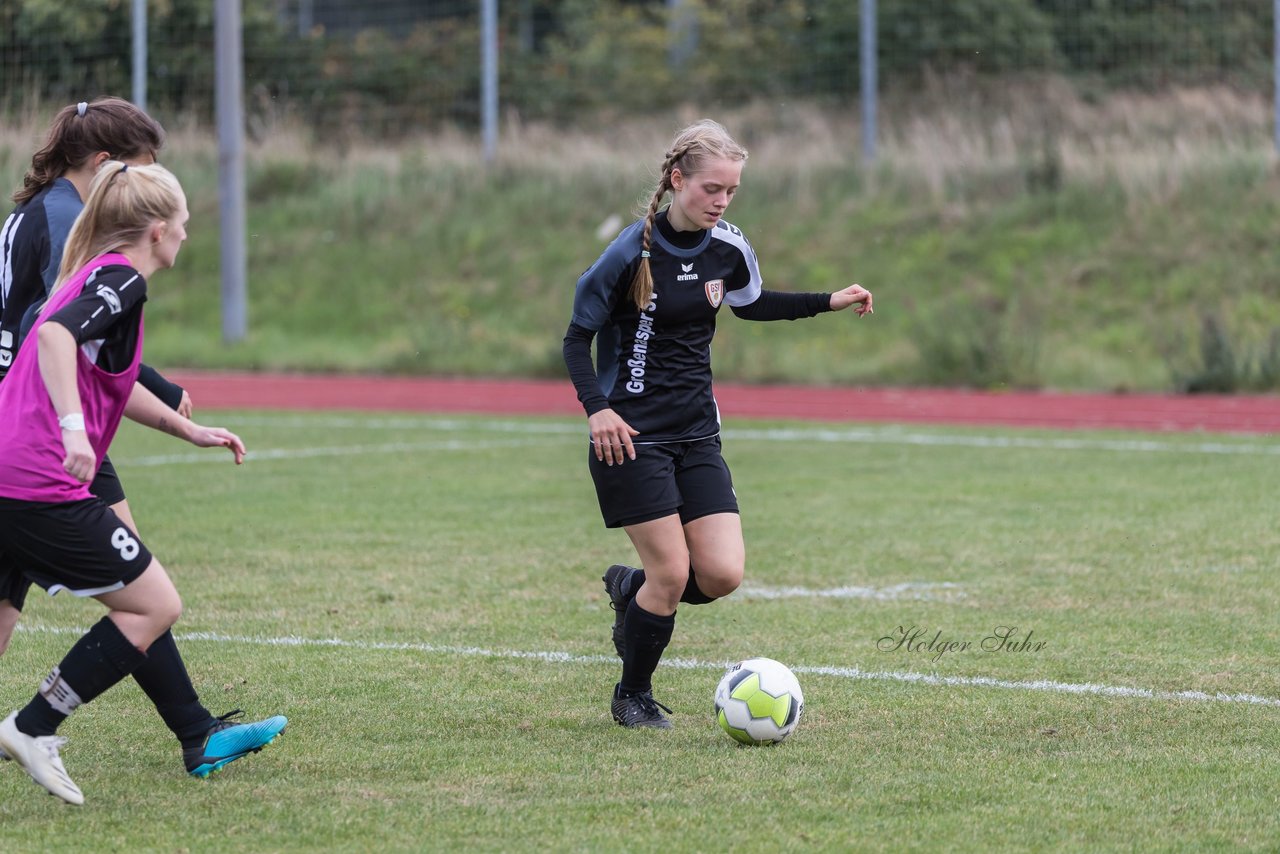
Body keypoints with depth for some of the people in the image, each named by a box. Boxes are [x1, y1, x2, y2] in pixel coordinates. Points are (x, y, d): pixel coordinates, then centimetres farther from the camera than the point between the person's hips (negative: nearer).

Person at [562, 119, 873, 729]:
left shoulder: (728, 248, 2)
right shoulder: (634, 250, -15)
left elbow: (751, 304, 23)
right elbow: (578, 335, -8)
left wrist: (829, 302, 15)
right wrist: (597, 408, -22)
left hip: (697, 436, 6)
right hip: (631, 436, -6)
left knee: (722, 575, -6)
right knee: (672, 573, -8)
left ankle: (630, 589, 25)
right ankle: (633, 697, 15)